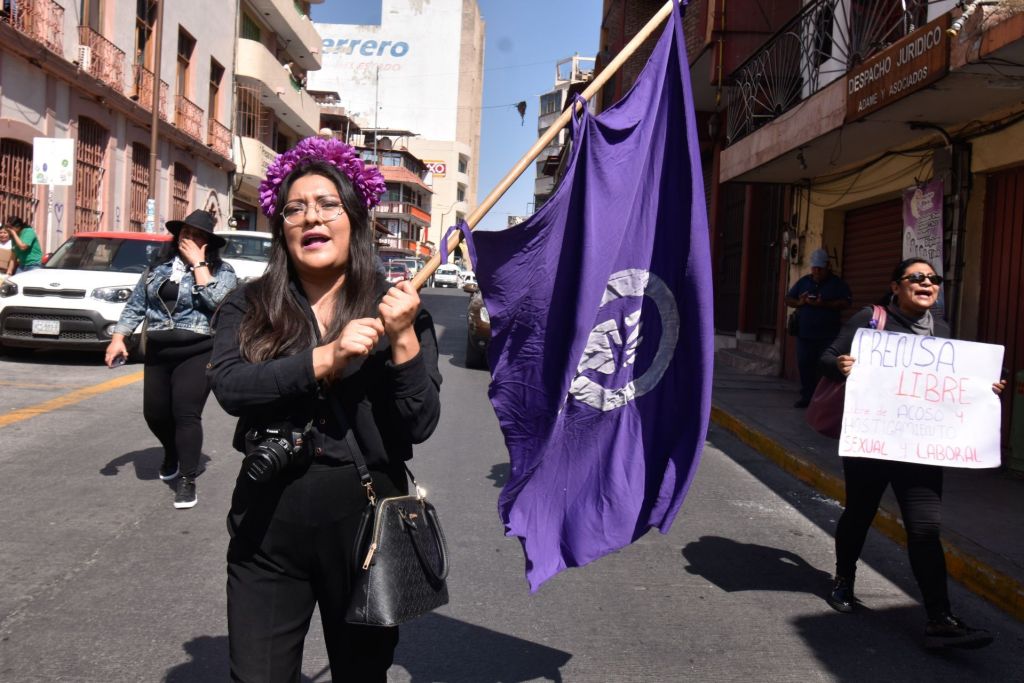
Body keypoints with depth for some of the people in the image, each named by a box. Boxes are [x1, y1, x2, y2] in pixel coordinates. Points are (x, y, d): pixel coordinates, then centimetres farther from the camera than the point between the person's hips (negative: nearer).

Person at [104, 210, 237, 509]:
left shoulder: (221, 270, -2)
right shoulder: (159, 268, 11)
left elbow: (216, 300, -21)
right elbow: (136, 305, 13)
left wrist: (198, 262, -15)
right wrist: (118, 338, 2)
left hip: (197, 354, -5)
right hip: (158, 353, 5)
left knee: (186, 415, -11)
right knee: (155, 413, 11)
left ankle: (188, 480, -1)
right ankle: (173, 455, 42)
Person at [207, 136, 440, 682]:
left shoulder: (396, 308, -1)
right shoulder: (248, 307, 2)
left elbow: (421, 425, -7)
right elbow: (229, 387, -15)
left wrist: (403, 338, -20)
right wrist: (326, 358, -24)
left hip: (365, 518, 0)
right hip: (268, 522, 1)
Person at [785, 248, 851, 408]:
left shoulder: (837, 283, 3)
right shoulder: (803, 281, 14)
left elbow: (846, 303, -7)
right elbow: (788, 299, 15)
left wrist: (824, 304, -18)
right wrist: (799, 302, -7)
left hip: (827, 335, -4)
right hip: (804, 333, 4)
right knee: (804, 365, 3)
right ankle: (806, 397, 12)